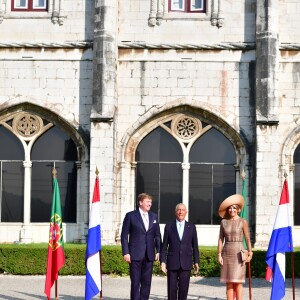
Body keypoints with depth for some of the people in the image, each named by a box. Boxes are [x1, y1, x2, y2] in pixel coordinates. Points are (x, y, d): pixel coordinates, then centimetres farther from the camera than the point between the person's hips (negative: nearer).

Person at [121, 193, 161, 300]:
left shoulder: (154, 216, 11)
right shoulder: (130, 216, -1)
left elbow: (157, 235, 14)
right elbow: (124, 235, -2)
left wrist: (158, 250, 4)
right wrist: (126, 253, -9)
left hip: (149, 255, 4)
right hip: (135, 255, -4)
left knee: (147, 282, 6)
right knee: (135, 282, -1)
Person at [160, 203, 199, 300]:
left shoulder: (191, 227, 7)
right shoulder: (169, 226, 4)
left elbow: (195, 246, 9)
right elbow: (164, 246, 4)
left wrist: (196, 262, 6)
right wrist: (163, 261, -3)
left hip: (186, 263, 0)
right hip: (172, 263, 0)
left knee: (184, 289, 0)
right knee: (172, 289, 0)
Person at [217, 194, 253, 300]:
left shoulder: (243, 222, -1)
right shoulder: (223, 222, 6)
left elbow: (247, 239, -2)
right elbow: (221, 239, 6)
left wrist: (250, 253, -11)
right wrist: (219, 255, -1)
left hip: (238, 253, -3)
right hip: (227, 253, 3)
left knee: (238, 281, -7)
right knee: (229, 282, 3)